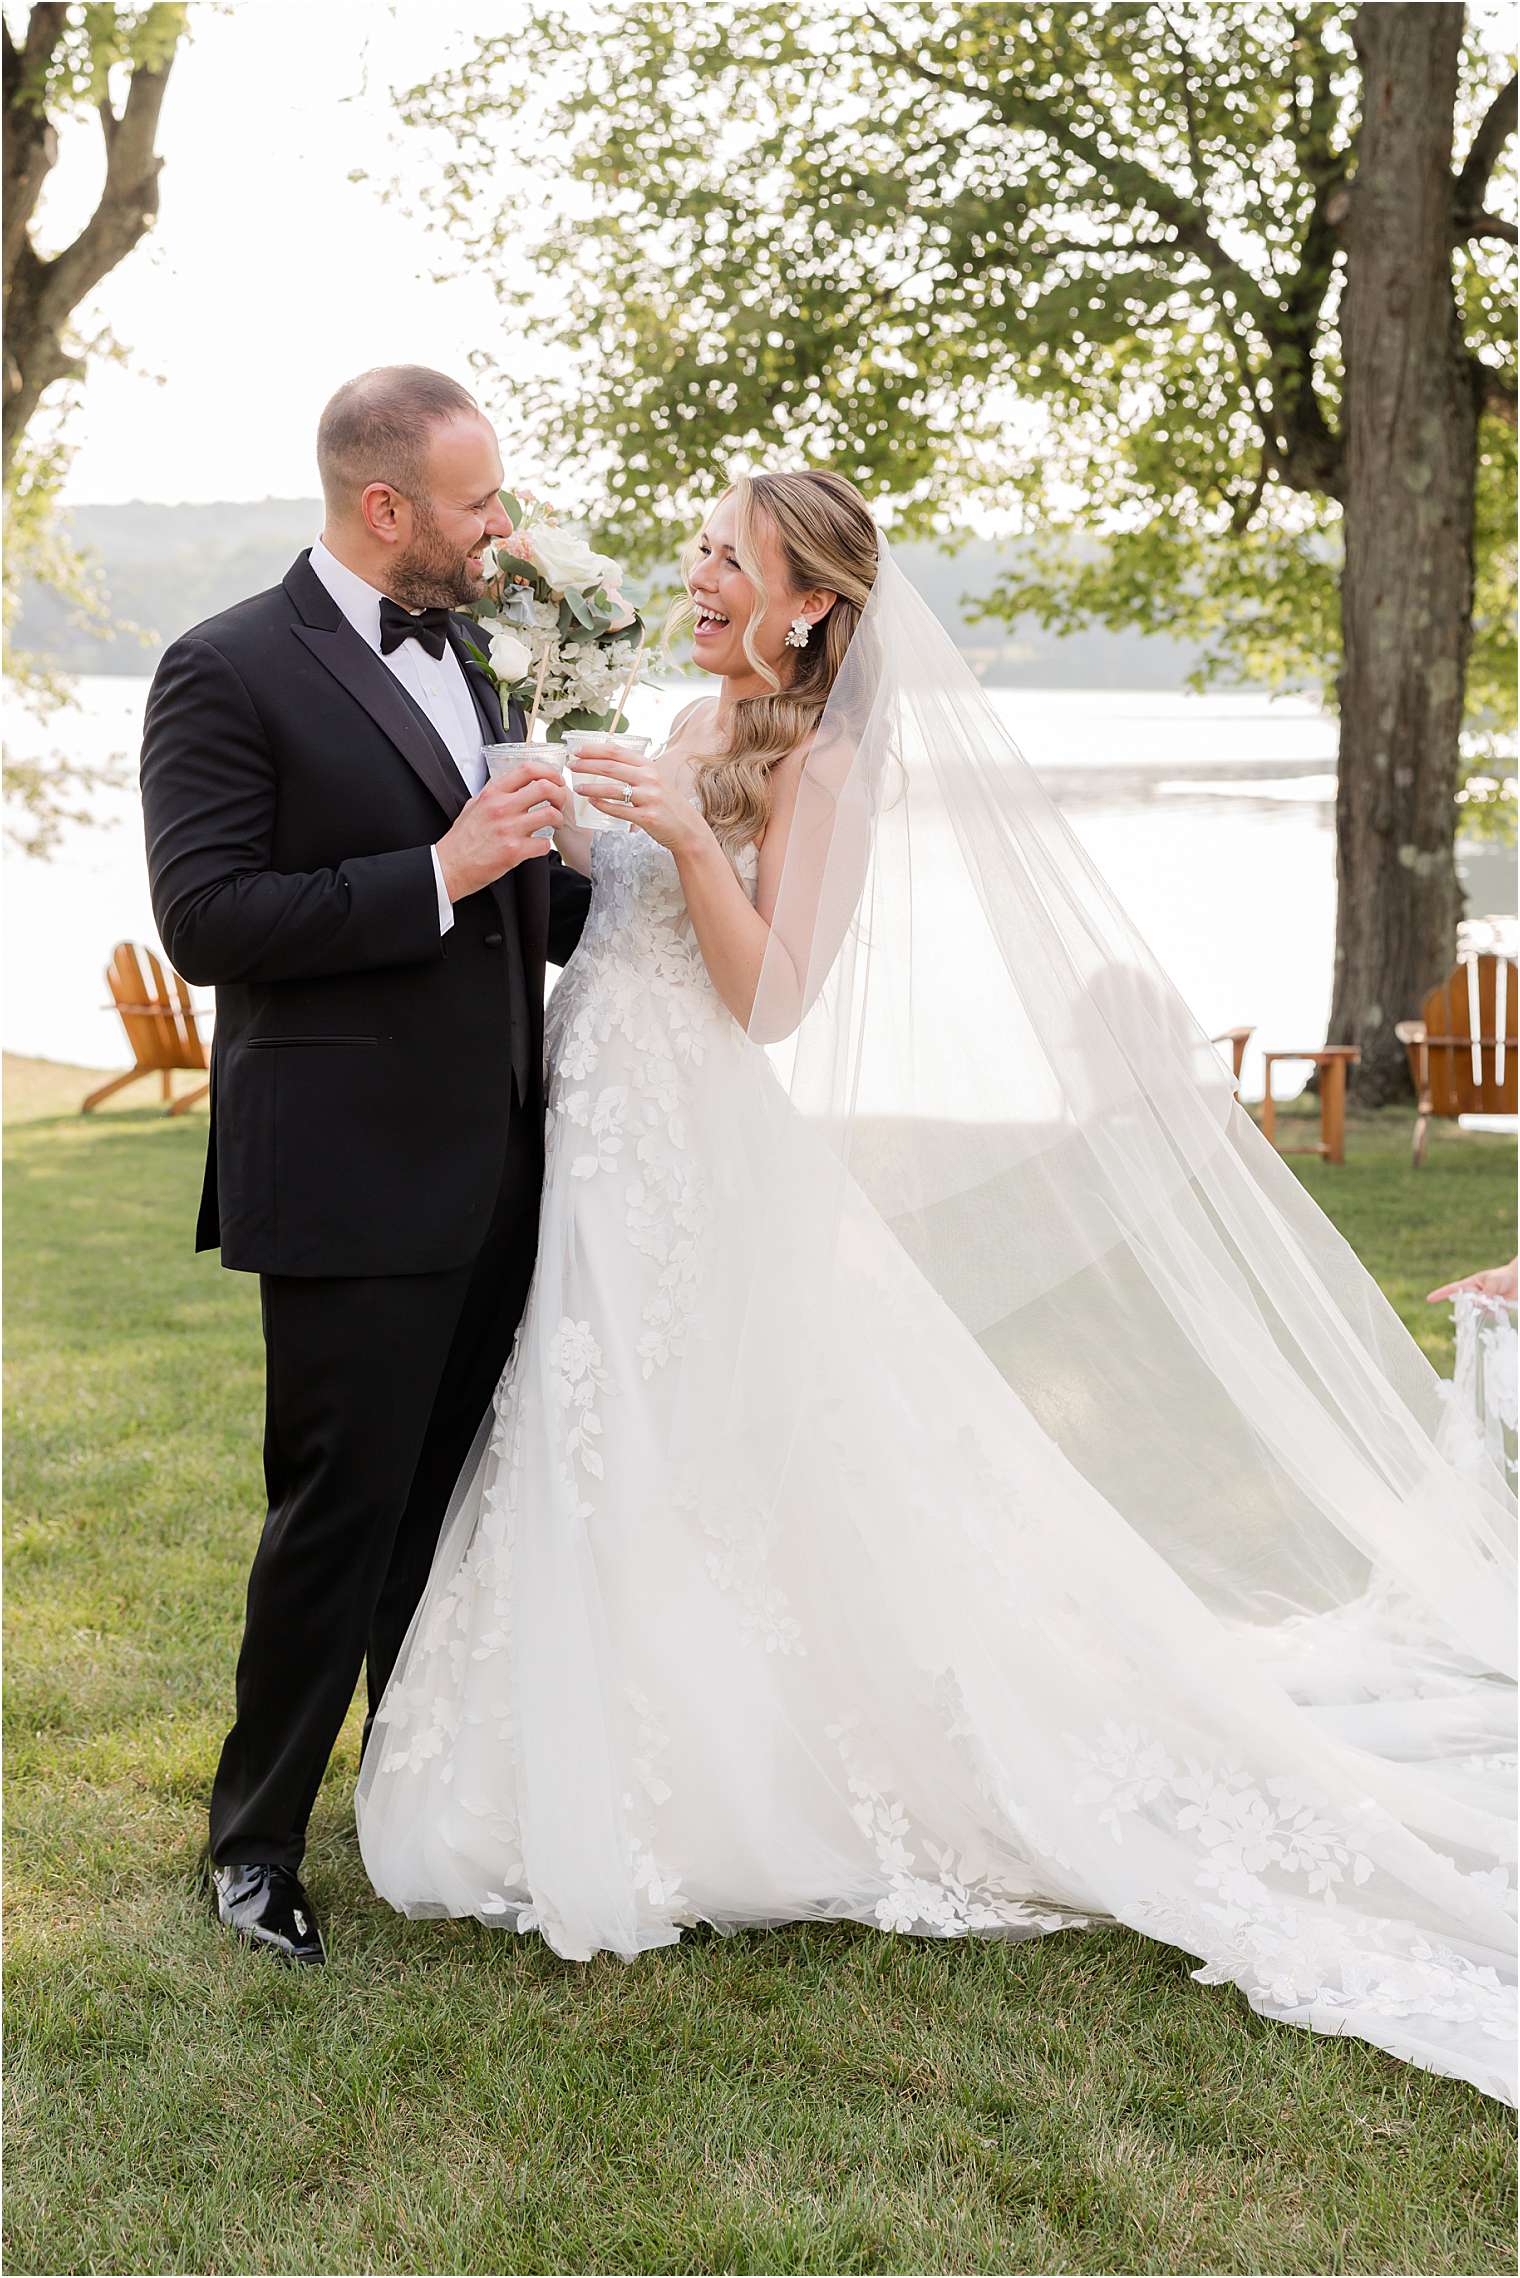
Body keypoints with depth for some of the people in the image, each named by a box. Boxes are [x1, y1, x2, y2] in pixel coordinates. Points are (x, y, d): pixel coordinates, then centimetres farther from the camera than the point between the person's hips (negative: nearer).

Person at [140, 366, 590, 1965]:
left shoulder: (455, 661, 15)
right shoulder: (229, 672, -10)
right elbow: (205, 919, -19)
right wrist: (442, 873, -22)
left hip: (490, 1172, 8)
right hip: (352, 1183, -8)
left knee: (449, 1505, 18)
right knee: (339, 1515, 1)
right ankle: (254, 1841, 20)